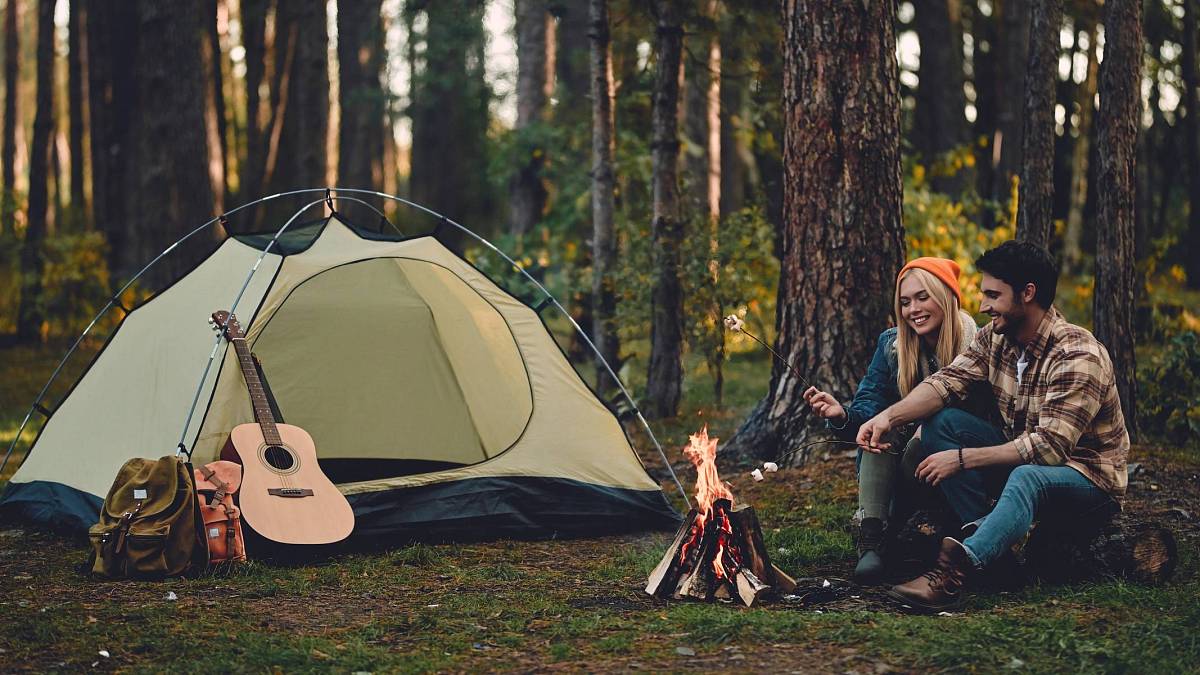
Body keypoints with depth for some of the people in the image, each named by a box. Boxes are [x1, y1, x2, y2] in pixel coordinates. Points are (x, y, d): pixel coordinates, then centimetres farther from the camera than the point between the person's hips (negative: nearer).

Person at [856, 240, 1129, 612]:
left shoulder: (1078, 356, -23)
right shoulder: (996, 337, 0)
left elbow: (1050, 447, -29)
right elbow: (947, 381, -11)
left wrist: (962, 459, -30)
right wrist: (889, 416, -29)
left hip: (1089, 478, -8)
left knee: (1028, 477, -41)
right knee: (940, 422, -11)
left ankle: (953, 573, -60)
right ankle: (984, 536, -23)